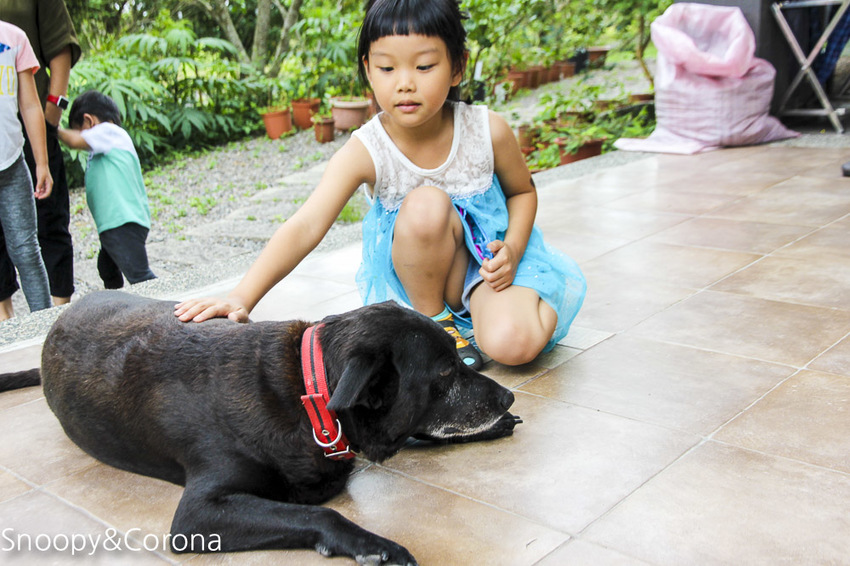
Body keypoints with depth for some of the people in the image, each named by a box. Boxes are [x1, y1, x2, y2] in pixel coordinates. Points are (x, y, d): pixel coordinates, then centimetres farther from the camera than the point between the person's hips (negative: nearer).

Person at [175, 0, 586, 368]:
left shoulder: (488, 132, -15)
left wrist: (512, 249, -15)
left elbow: (522, 191, 6)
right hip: (420, 270, 0)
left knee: (513, 343, -30)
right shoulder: (365, 152, -20)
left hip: (488, 258, 0)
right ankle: (433, 319, -10)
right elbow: (306, 226, -31)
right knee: (425, 205, -34)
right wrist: (242, 298, -43)